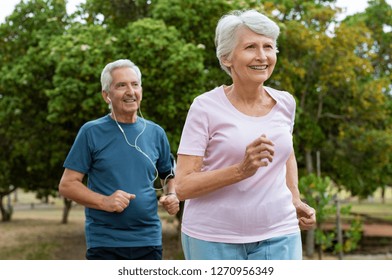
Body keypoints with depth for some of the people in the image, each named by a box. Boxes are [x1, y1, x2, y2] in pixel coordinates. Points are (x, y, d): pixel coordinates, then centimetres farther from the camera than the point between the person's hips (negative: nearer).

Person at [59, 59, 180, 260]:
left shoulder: (155, 133, 9)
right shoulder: (91, 132, -2)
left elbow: (169, 177, 21)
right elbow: (67, 185, -4)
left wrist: (172, 196, -3)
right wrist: (104, 202, -20)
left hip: (149, 241, 4)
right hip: (104, 242, -3)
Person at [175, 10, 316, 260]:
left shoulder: (285, 103, 5)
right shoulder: (206, 107, -9)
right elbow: (183, 186, -13)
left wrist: (295, 200, 13)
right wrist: (241, 170, -25)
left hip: (278, 236, 3)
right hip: (214, 239, -3)